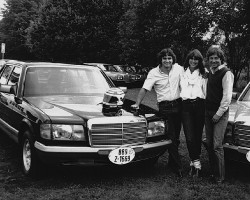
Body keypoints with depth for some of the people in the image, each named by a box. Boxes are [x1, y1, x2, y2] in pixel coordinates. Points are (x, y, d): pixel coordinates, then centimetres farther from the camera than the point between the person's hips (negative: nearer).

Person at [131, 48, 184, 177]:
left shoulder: (178, 68, 3)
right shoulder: (154, 73, -6)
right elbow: (144, 89, -9)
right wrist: (137, 104, -17)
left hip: (178, 105, 4)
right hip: (164, 107, -4)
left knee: (176, 137, 11)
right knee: (171, 138, -4)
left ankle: (172, 162, 27)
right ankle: (177, 166, 3)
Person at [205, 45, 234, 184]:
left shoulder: (226, 73, -11)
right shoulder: (210, 72, 13)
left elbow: (227, 97, -15)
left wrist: (218, 114, -15)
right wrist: (206, 109, 10)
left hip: (220, 113, -7)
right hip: (208, 112, 7)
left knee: (217, 145, -8)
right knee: (209, 144, 10)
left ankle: (220, 176, 2)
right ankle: (213, 171, 22)